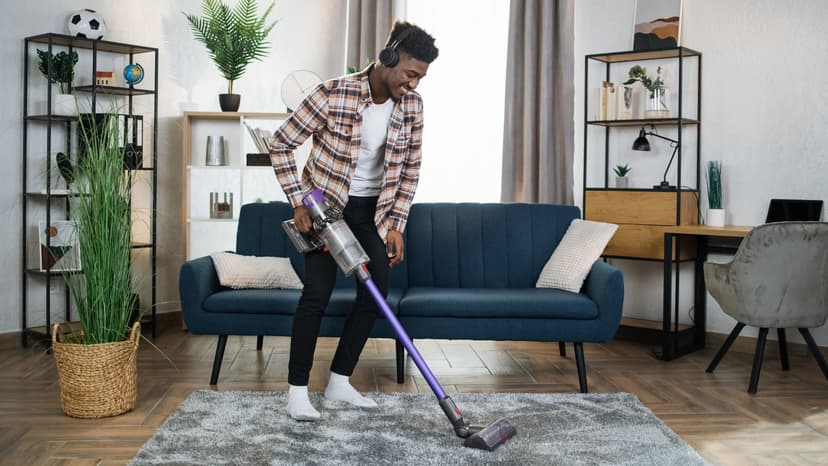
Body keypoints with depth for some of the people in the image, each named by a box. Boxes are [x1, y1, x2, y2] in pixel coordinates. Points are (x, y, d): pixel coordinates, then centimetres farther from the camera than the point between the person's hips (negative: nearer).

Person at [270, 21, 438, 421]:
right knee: (317, 293, -12)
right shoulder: (333, 94, -23)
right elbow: (281, 144, -16)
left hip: (372, 210, 6)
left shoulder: (411, 105, -7)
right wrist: (298, 202, -20)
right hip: (325, 204, -5)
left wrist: (396, 225, -3)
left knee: (375, 292, 2)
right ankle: (297, 391, 0)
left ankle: (339, 382, 16)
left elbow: (410, 168, 2)